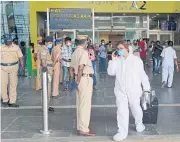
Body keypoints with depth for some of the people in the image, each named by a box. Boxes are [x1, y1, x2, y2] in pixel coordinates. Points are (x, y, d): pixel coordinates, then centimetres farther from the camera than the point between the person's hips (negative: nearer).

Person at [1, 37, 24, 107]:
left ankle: (12, 102, 9)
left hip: (13, 67, 0)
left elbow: (20, 57, -1)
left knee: (13, 84, 2)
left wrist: (22, 64, -16)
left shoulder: (16, 47, 1)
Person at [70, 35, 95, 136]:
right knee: (85, 104, -4)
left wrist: (74, 80, 17)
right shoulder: (84, 52, -13)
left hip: (79, 79, 9)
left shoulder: (75, 53, 15)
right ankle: (83, 129, 0)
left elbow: (71, 69, 16)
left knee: (80, 104, 15)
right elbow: (81, 68, -25)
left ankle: (80, 127, 24)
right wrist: (78, 81, -18)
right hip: (85, 79, -9)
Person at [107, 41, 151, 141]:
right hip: (120, 90, 2)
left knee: (136, 109, 12)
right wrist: (113, 60, -12)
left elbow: (142, 74, 1)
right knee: (121, 111, 0)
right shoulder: (117, 60, 4)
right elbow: (111, 72, -5)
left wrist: (147, 88, 3)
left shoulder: (136, 60, -2)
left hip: (134, 90, -1)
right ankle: (122, 132, 7)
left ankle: (139, 124, 41)